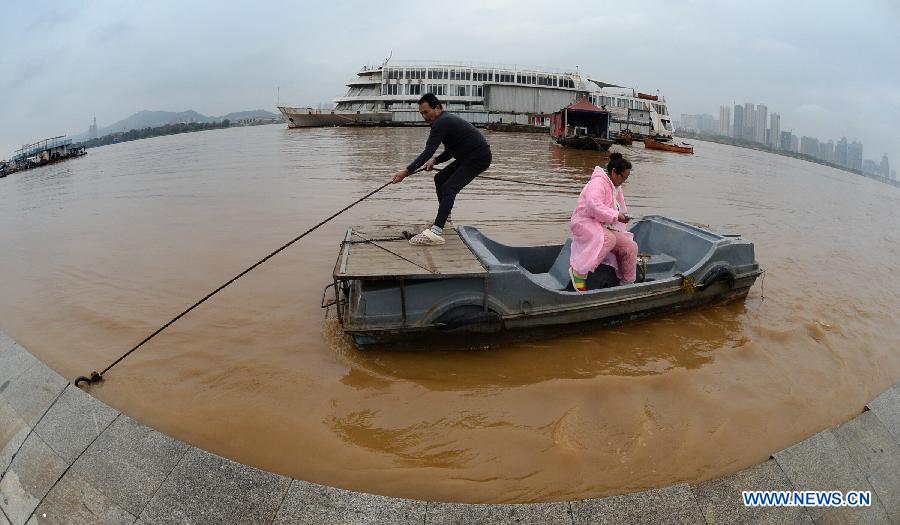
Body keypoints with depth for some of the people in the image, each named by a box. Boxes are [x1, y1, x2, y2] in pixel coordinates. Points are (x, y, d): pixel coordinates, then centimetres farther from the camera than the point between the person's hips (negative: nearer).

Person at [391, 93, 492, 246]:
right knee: (440, 179, 19)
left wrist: (407, 171, -27)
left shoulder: (441, 123, -18)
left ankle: (436, 233, -32)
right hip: (467, 156, 11)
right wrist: (435, 161, 4)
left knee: (449, 188, -22)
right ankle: (444, 218, 31)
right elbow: (450, 151, 22)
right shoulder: (446, 120, 15)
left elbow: (428, 152, -25)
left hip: (479, 158, -11)